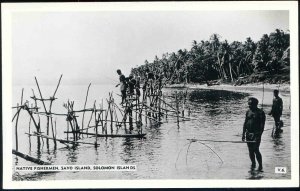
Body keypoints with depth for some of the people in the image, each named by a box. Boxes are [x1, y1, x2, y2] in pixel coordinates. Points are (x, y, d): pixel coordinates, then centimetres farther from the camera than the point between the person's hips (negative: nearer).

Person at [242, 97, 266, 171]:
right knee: (250, 151, 10)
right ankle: (253, 164, 26)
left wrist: (259, 136, -19)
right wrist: (243, 134, 8)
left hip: (256, 134, -6)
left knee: (256, 150, -9)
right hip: (248, 134, 6)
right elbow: (245, 123, 14)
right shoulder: (248, 112, 10)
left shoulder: (260, 112, -8)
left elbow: (262, 125, -12)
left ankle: (260, 166, 5)